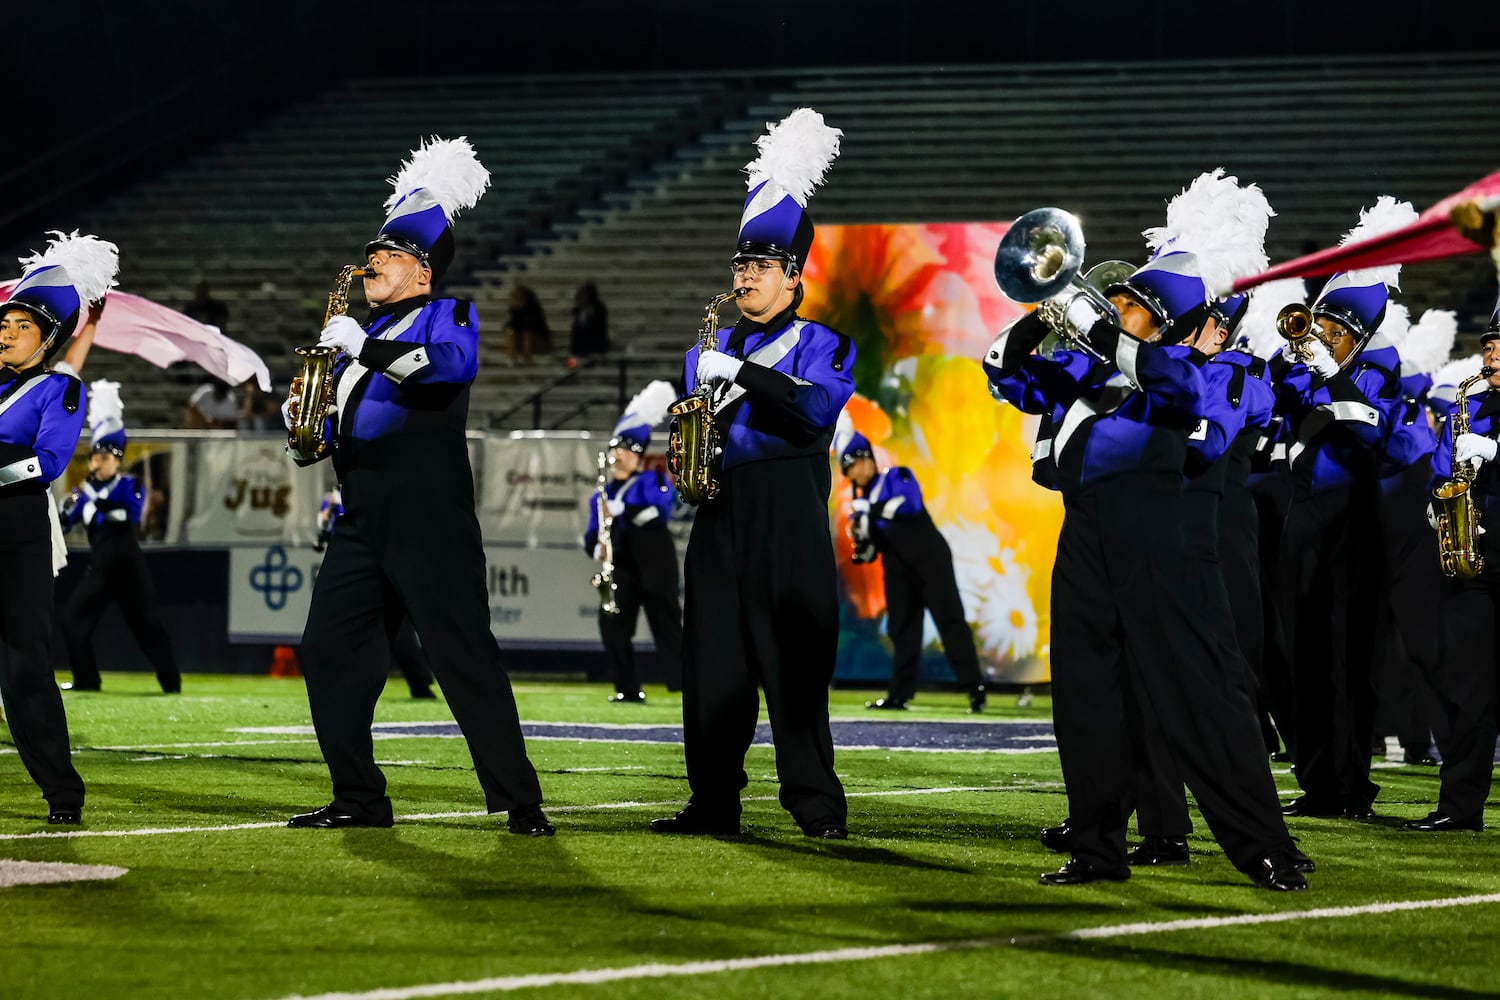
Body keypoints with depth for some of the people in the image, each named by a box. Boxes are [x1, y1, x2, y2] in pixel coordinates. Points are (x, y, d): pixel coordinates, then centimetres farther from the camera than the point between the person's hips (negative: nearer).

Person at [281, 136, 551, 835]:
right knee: (328, 650, 2)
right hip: (362, 519, 8)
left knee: (464, 656, -10)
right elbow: (317, 444, 24)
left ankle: (519, 800, -8)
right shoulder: (361, 333, 22)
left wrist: (362, 347, -24)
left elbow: (451, 364, -24)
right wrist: (301, 417, 2)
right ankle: (359, 800, 10)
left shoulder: (447, 316, 1)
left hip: (429, 521, -8)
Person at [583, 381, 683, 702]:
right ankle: (628, 690, 3)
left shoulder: (653, 481, 5)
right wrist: (597, 548, -5)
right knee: (612, 624, -5)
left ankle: (686, 684, -6)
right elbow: (592, 536, 19)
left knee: (665, 621, -7)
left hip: (654, 563, -5)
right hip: (620, 565, 5)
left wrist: (619, 510, -21)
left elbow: (660, 510, -15)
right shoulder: (601, 496, 22)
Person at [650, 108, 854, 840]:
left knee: (793, 657, -6)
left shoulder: (822, 345, 3)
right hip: (721, 513, 5)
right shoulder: (712, 349, 17)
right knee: (714, 658, 2)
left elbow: (816, 408, -16)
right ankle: (714, 801, 7)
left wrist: (741, 374, -21)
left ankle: (816, 805, -2)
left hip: (789, 516, -5)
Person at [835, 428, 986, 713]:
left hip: (929, 555, -7)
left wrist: (873, 510, -28)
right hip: (898, 567, 7)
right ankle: (900, 694, 8)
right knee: (901, 629, 6)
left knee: (950, 620, -12)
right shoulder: (862, 500, 15)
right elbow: (871, 551, 13)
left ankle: (974, 687, -17)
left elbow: (910, 502, -24)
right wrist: (861, 547, -10)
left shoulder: (897, 477, -1)